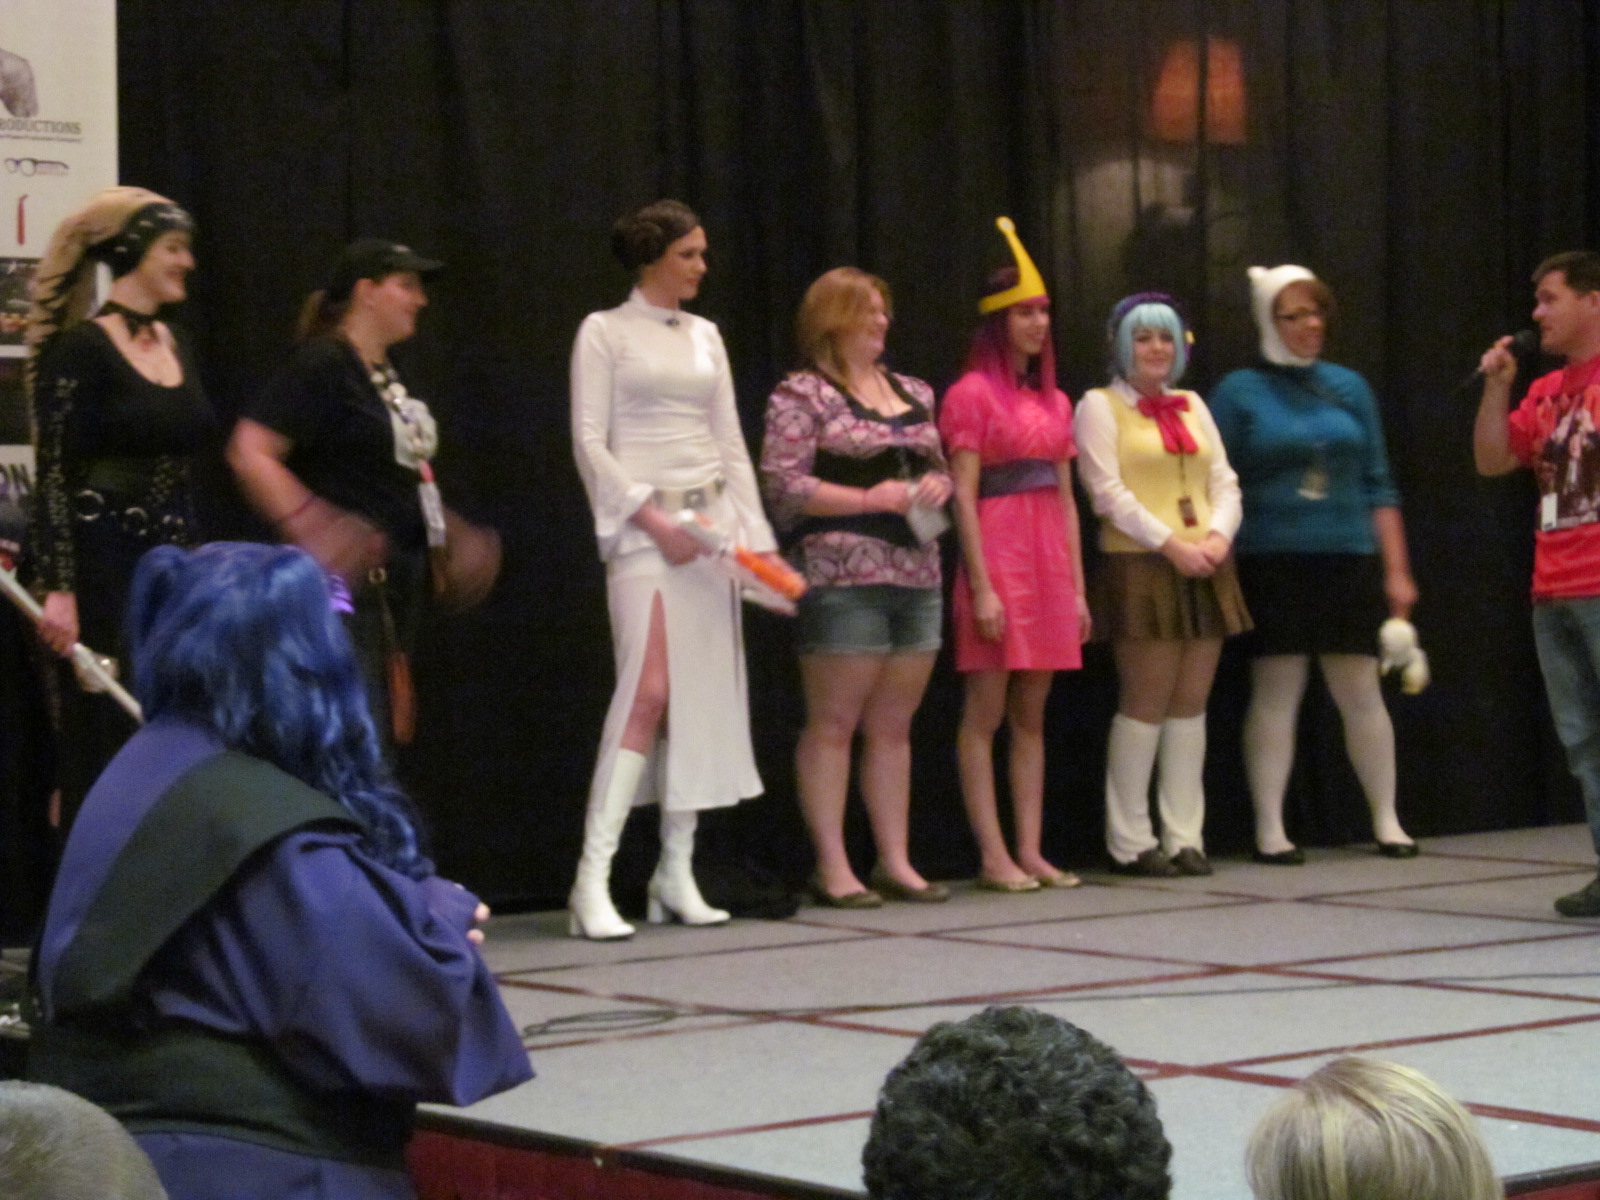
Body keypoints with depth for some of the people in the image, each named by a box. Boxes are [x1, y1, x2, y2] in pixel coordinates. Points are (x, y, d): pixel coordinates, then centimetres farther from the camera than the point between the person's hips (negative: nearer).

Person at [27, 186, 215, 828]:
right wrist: (57, 589, -21)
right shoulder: (80, 349, -11)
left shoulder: (175, 343, 12)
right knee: (108, 736, -3)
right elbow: (53, 476, -15)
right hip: (105, 564, -7)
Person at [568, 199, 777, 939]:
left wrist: (755, 534, 8)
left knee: (704, 696, 3)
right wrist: (653, 519, -15)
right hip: (643, 526, -6)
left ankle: (676, 873, 9)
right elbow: (590, 445, -6)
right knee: (649, 689, -17)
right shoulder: (605, 332, -1)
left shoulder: (704, 337, 16)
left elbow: (731, 442, 16)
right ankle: (593, 879, -17)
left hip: (711, 521, 6)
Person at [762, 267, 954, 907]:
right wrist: (873, 499, -15)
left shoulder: (913, 392, 19)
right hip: (842, 580, -7)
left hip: (916, 576, 7)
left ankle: (895, 861, 14)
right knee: (833, 723, -3)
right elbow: (783, 483, -11)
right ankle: (832, 867, 1)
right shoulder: (802, 395, -3)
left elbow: (938, 469, 27)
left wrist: (937, 487, 3)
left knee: (893, 724, 9)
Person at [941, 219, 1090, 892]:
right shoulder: (973, 394, -4)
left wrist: (1077, 585, 11)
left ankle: (1031, 851, 8)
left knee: (1032, 714, 7)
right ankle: (993, 857, -4)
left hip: (1049, 559, 7)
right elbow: (963, 497, -9)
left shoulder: (1053, 402, 17)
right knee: (986, 712, -5)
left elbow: (1065, 499, 17)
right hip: (998, 552, -7)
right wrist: (981, 587, -15)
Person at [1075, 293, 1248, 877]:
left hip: (1203, 567, 6)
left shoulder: (1192, 406, 19)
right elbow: (1108, 492, -9)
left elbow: (1224, 481, 13)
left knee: (1191, 702, 4)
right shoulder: (1099, 406, 1)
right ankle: (1130, 841, 0)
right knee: (1146, 703, -6)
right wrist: (1171, 543, -15)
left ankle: (1184, 837, 7)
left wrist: (1218, 535, -7)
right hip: (1141, 566, -5)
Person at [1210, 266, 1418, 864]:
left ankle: (1386, 820, 14)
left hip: (1349, 561, 3)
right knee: (1276, 694, -2)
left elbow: (1378, 485, 12)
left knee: (1362, 693, 4)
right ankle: (1270, 830, 4)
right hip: (1273, 563, -3)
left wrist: (1396, 569, 8)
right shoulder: (1239, 392, 1)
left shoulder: (1349, 387, 10)